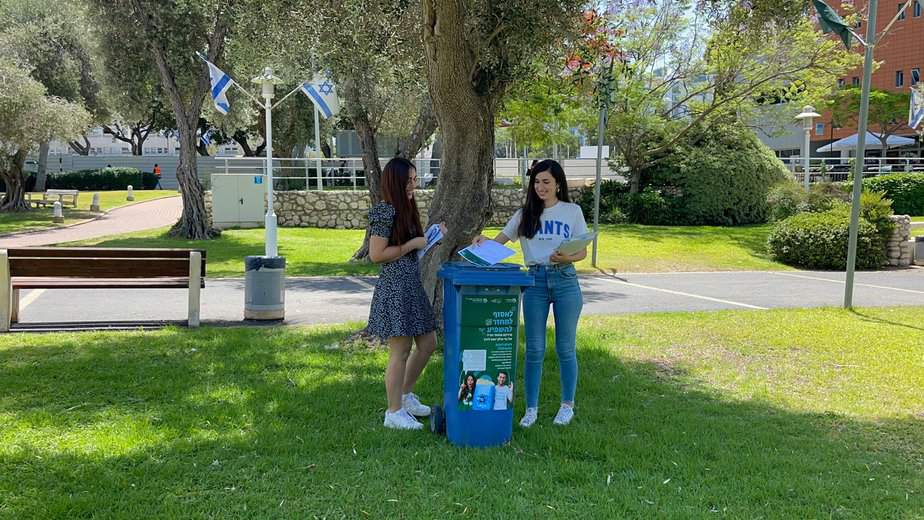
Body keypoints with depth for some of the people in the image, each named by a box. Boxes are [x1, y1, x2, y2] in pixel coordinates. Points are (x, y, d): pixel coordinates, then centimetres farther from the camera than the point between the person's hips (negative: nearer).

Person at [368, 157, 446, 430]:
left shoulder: (406, 208, 14)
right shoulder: (384, 211, -14)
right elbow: (376, 254, -18)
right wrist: (412, 244, -14)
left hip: (413, 285, 10)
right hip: (394, 287, -10)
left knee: (428, 343, 15)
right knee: (400, 352, -1)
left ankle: (405, 395, 31)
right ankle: (394, 412, 12)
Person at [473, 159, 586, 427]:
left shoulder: (572, 211, 4)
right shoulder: (525, 214, 8)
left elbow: (582, 252, 3)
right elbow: (498, 242, 7)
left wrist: (566, 258, -18)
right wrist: (484, 242, -15)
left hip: (566, 280, -1)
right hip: (535, 281, 1)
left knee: (566, 348, 6)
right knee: (534, 349, 3)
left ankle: (567, 405, 21)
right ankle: (531, 408, 14)